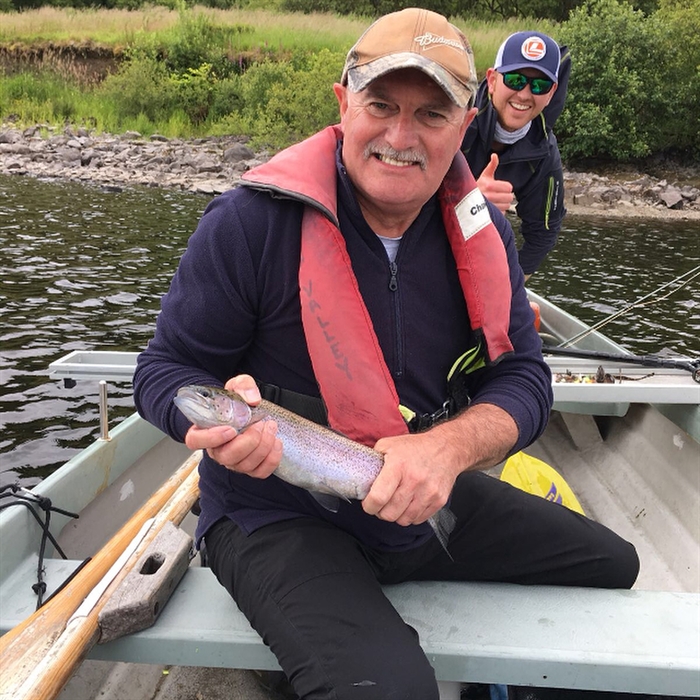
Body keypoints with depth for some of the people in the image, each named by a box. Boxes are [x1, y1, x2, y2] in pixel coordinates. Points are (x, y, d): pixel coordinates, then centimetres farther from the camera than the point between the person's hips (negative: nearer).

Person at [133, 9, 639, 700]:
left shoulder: (482, 231, -1)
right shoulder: (251, 221, -18)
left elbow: (523, 377, -3)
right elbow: (164, 370, -10)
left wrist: (449, 447, -26)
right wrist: (226, 418, -35)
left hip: (432, 505, 6)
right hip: (280, 516, -5)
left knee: (613, 563, 15)